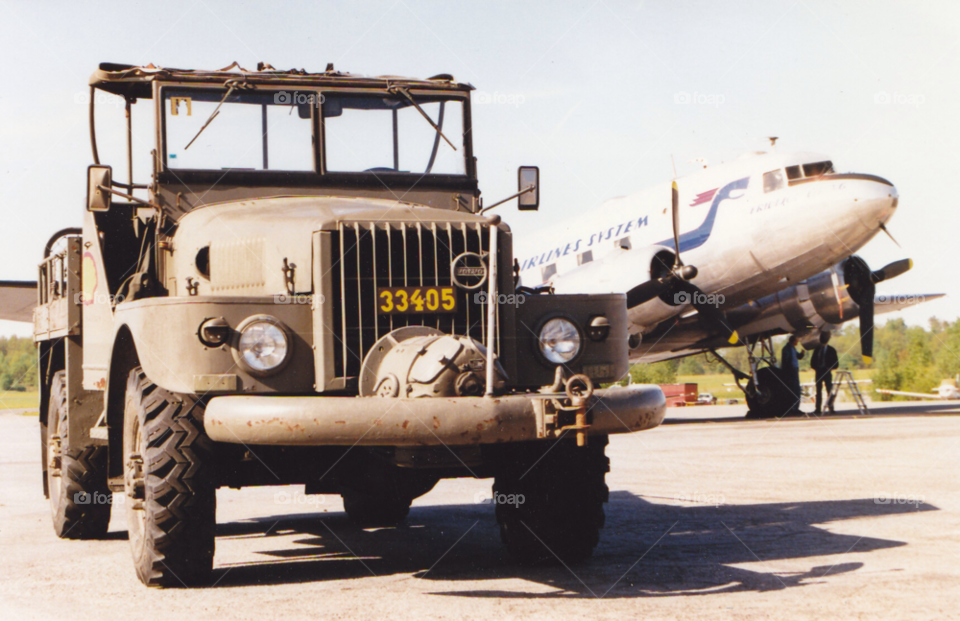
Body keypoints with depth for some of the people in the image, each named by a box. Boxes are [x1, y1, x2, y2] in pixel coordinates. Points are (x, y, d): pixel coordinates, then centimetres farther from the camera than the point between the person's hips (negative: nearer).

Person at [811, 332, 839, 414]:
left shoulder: (831, 350, 2)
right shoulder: (817, 349, 10)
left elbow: (836, 363, 0)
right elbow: (812, 362, 11)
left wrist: (829, 368, -13)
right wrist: (816, 368, -5)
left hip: (827, 372, -3)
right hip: (818, 372, 3)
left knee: (829, 391, -2)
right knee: (818, 391, 5)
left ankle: (830, 408, 1)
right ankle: (818, 408, 7)